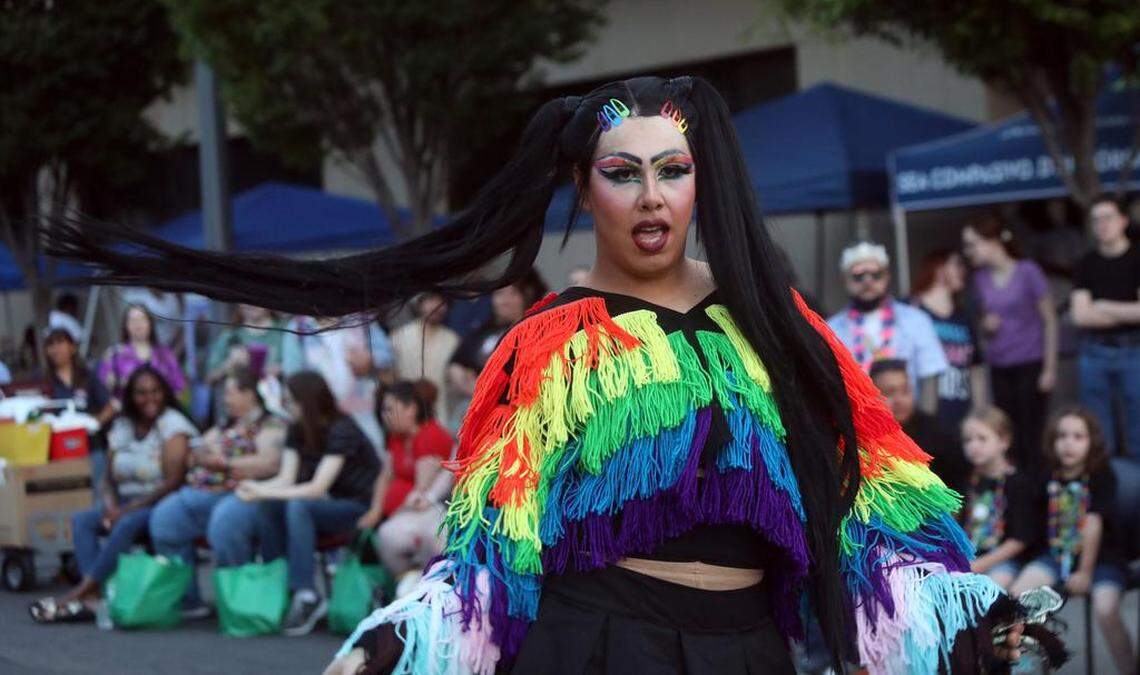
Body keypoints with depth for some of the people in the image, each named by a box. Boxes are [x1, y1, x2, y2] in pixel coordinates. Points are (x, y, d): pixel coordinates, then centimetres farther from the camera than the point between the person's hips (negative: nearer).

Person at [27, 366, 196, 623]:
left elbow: (173, 481, -16)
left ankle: (80, 593, -31)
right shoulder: (122, 426, 12)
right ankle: (95, 596, -30)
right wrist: (111, 506, -11)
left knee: (127, 524, -34)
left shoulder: (172, 424, -7)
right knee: (81, 520, -15)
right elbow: (110, 477, 12)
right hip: (126, 504, 7)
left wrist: (127, 510, -19)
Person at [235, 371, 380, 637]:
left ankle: (306, 595, -32)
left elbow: (318, 487, -24)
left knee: (297, 506, -32)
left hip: (360, 506, -7)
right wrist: (257, 490, -23)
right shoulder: (297, 431, 6)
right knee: (266, 507, -16)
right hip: (328, 504, 7)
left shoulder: (342, 431, -18)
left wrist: (265, 491, -27)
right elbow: (286, 479, -2)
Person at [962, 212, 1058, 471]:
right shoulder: (981, 279, 7)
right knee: (1009, 437, 4)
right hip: (999, 368, 5)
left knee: (1030, 436, -5)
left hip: (1030, 364, -5)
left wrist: (1050, 368, -7)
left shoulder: (1028, 272, -7)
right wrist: (986, 325, -4)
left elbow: (1050, 321, -3)